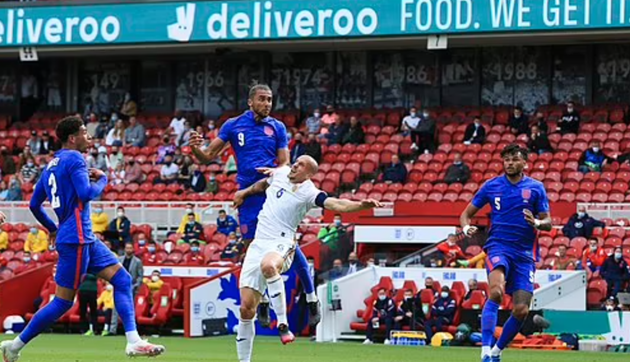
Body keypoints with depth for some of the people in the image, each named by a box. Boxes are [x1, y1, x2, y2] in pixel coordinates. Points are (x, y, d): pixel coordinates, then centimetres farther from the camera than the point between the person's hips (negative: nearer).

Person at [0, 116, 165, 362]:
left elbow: (34, 205, 20)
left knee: (122, 279, 5)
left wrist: (52, 228, 33)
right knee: (63, 302, -5)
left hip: (86, 239, 10)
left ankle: (134, 342, -2)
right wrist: (102, 179, -2)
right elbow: (86, 193, -21)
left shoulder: (51, 165, 16)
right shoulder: (74, 158, -10)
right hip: (76, 239, -10)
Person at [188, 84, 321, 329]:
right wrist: (196, 148, -15)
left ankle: (311, 299, 2)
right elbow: (208, 157, 7)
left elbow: (285, 164, 4)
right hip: (248, 195, 1)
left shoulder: (277, 127, 6)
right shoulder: (233, 125, 7)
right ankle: (262, 303, 19)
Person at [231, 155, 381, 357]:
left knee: (268, 265, -43)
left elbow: (336, 204, -22)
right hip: (258, 244, 6)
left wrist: (362, 205, -37)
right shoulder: (280, 173, 11)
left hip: (281, 245, -6)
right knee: (246, 309, -2)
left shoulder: (309, 192, -6)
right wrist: (244, 193, 39)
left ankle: (282, 324, -34)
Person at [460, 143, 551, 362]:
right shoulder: (491, 186, 7)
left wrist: (537, 223, -18)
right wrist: (467, 227, -9)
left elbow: (548, 222, 5)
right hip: (498, 247, -2)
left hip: (525, 253, 2)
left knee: (521, 310, -4)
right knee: (496, 291, -30)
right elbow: (467, 213, 14)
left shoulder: (536, 188, 6)